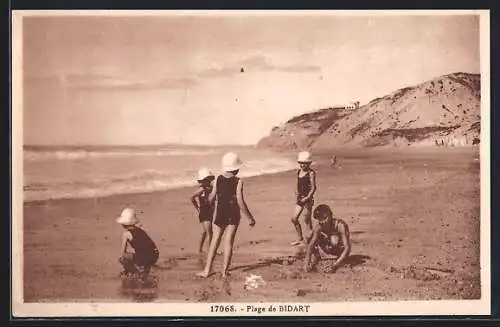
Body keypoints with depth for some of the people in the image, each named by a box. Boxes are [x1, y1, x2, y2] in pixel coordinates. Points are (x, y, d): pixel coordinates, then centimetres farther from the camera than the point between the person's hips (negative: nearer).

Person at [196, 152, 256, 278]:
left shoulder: (218, 179, -3)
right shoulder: (238, 182, -13)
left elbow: (212, 197, 2)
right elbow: (240, 202, -16)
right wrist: (250, 218, -8)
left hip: (219, 214, 3)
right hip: (233, 215, -2)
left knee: (215, 241, 10)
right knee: (229, 242, 5)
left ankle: (207, 270, 9)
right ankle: (224, 271, 8)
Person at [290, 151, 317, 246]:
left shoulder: (311, 173, -11)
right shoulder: (298, 171, 9)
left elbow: (313, 188, -13)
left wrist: (307, 198, -22)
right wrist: (297, 193, -2)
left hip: (308, 199, -7)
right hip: (300, 198, 7)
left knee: (307, 220, -1)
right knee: (294, 219, 7)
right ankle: (300, 239, 21)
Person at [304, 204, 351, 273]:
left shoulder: (341, 225, -30)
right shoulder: (319, 227, -18)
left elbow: (347, 247, -33)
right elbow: (311, 244, -22)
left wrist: (336, 264, -43)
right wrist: (308, 261, -40)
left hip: (340, 253, -3)